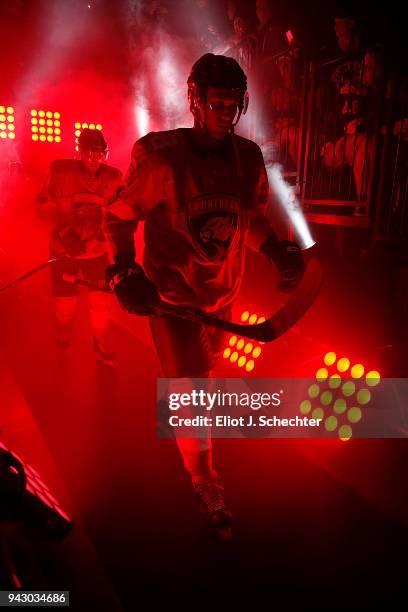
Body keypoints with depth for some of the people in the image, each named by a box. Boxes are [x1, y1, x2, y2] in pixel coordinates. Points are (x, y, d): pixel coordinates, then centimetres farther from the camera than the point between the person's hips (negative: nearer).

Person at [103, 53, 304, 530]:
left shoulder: (248, 157, -4)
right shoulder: (160, 157, -18)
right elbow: (118, 217, -9)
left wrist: (278, 250, -8)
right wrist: (123, 270, -23)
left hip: (224, 291, 5)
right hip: (171, 293, -5)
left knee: (204, 367, 25)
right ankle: (204, 479, 25)